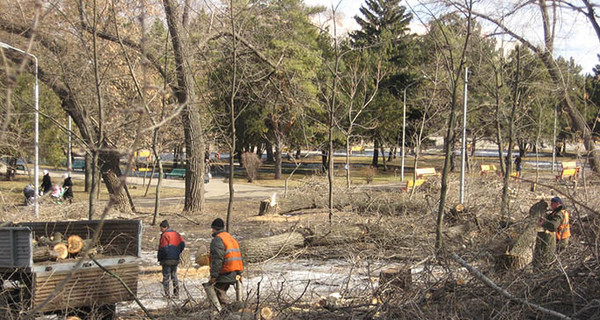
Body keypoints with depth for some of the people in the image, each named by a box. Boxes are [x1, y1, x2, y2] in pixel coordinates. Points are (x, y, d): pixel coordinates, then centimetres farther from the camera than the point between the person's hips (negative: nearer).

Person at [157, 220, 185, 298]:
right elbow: (183, 244, 5)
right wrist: (177, 254, 10)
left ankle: (167, 294, -1)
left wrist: (159, 258, -7)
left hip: (167, 260, -7)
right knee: (174, 276, 15)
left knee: (166, 277, 1)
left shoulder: (165, 235, -12)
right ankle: (176, 294, 14)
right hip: (175, 259, 7)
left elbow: (163, 248, -19)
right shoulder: (176, 234, 10)